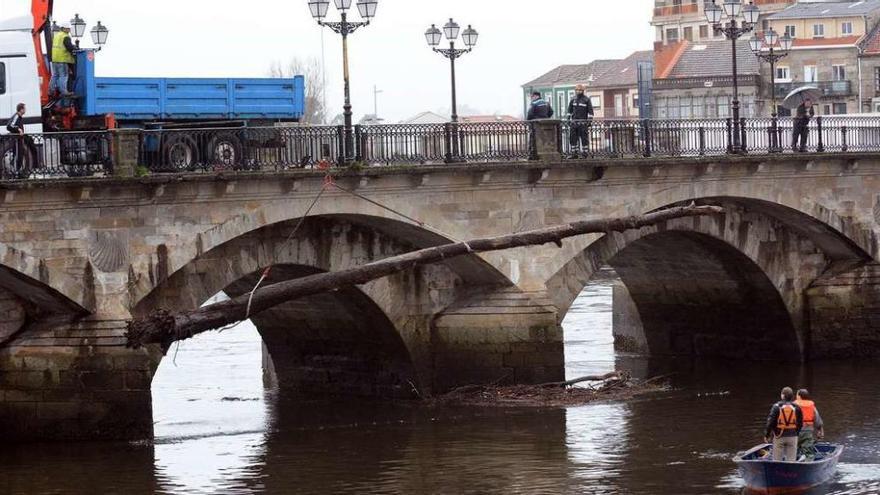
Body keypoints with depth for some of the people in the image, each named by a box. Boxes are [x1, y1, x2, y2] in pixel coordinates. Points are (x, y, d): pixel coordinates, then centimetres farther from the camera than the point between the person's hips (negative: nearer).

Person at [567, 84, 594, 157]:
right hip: (574, 122, 5)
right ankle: (574, 153, 6)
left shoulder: (586, 100, -3)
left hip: (583, 123, -5)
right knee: (573, 137, 2)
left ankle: (584, 153, 1)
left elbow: (590, 112, -3)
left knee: (584, 138, -3)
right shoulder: (573, 100, 12)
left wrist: (589, 122, -8)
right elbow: (570, 110, 20)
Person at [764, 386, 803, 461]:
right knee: (791, 460, 7)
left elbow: (770, 422, -9)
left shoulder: (777, 407, -9)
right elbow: (800, 423, 5)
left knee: (777, 460, 6)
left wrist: (766, 435, 0)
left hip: (779, 436, -2)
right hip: (792, 437, 2)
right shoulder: (796, 407, -1)